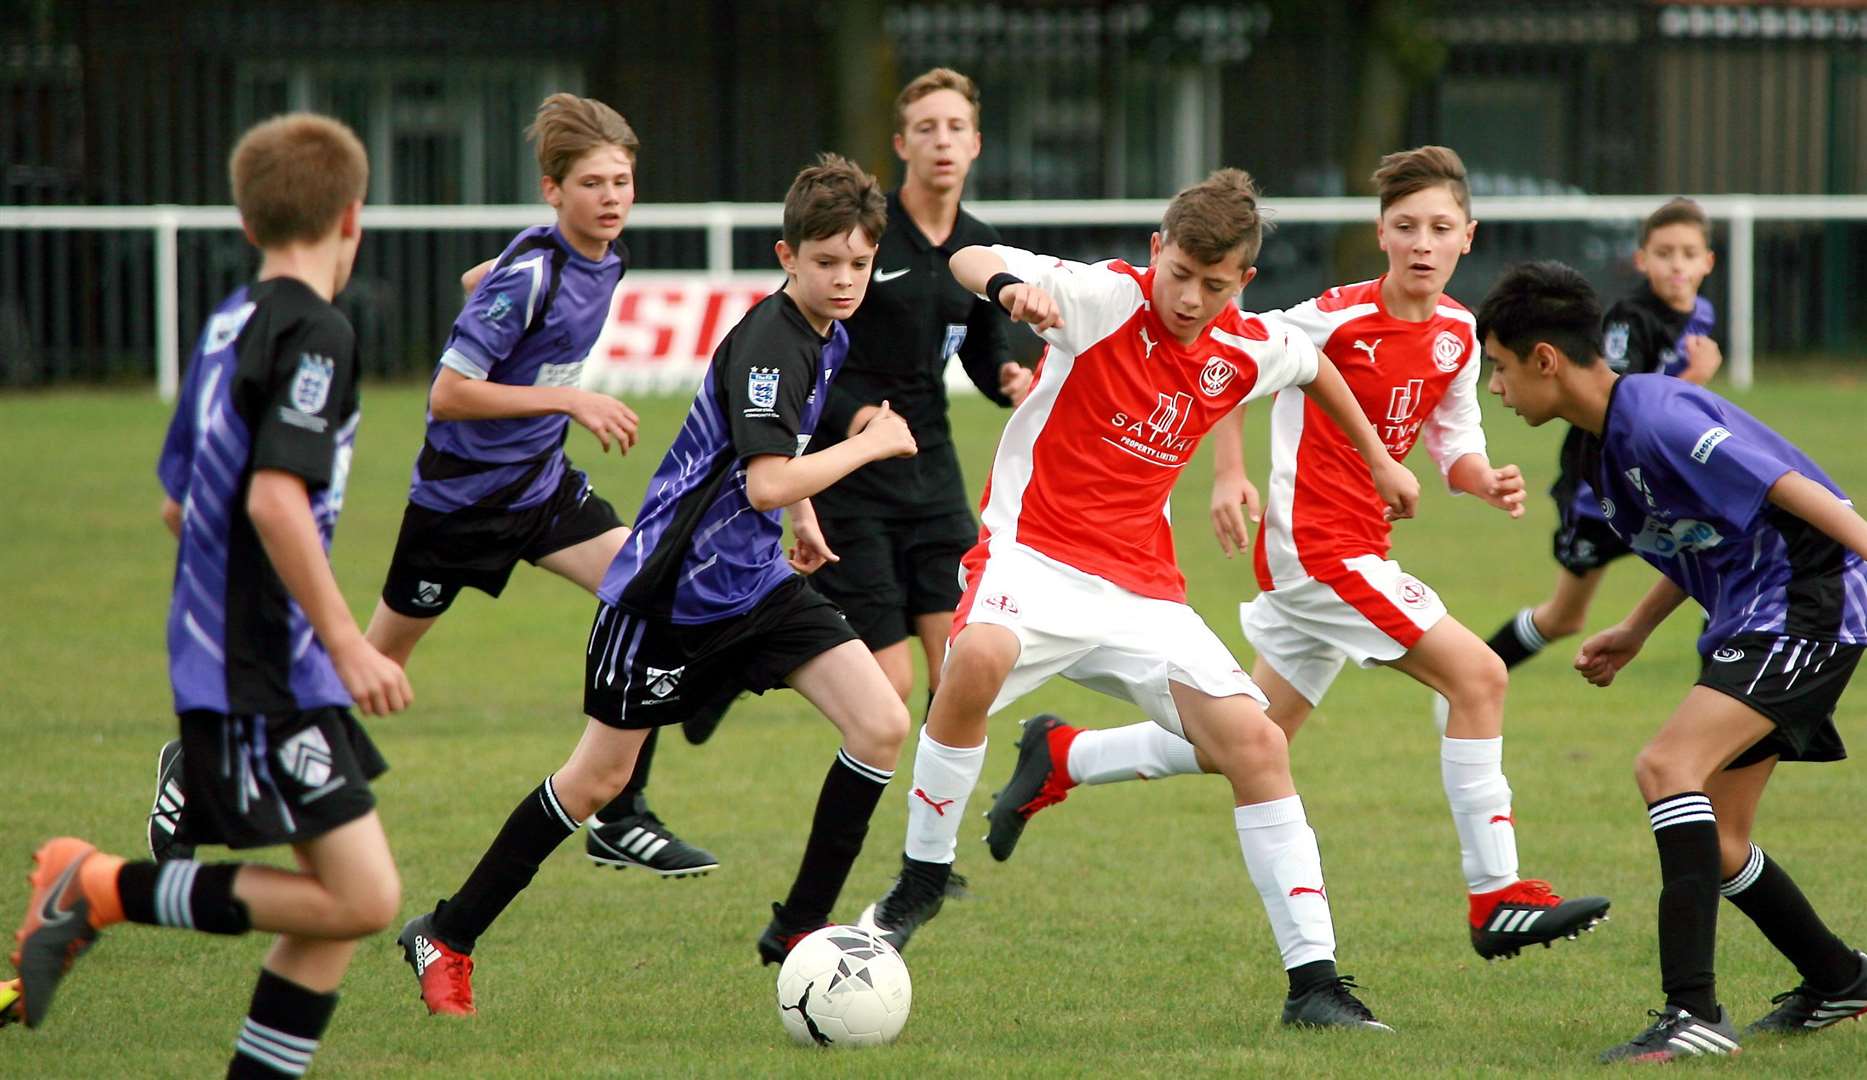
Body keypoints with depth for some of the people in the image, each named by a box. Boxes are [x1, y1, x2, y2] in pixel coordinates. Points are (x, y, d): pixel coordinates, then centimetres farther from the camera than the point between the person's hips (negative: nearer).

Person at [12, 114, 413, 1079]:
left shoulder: (228, 326, 14)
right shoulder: (314, 333, -13)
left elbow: (179, 500, 23)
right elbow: (276, 498, -24)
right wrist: (346, 641, -21)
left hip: (219, 659, 10)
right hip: (266, 672, -10)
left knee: (337, 904, 9)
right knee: (360, 897, -13)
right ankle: (103, 890, -9)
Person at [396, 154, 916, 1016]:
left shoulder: (826, 332, 5)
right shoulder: (767, 342, -23)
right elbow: (766, 484, -34)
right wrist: (868, 446, -22)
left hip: (756, 581, 8)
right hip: (671, 588, -8)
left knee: (882, 725, -9)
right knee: (598, 778, 2)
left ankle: (798, 932, 3)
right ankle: (445, 938, 19)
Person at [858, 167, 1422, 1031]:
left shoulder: (1248, 351, 2)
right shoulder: (1108, 297, -13)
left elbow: (1314, 364, 27)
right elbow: (969, 262, -25)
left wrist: (1377, 457, 37)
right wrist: (1009, 286, -48)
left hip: (1142, 587, 5)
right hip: (1035, 550, -5)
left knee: (1256, 743, -8)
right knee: (978, 658, -37)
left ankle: (1313, 980, 0)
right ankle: (921, 881, -15)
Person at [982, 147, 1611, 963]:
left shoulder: (1456, 334, 7)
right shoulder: (1342, 316, -14)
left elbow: (1454, 448, 15)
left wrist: (1488, 484, -6)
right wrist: (1228, 473, -12)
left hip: (1357, 550, 8)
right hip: (1316, 544, -8)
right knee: (1477, 674, -16)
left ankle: (1059, 761, 31)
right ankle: (1497, 900, -11)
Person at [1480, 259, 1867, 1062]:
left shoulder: (1656, 417, -19)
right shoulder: (1602, 450, 12)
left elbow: (1787, 486, -25)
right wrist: (1635, 631, 24)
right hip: (1747, 622, 11)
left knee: (1668, 765, -26)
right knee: (1714, 843, 14)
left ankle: (1693, 1011, -31)